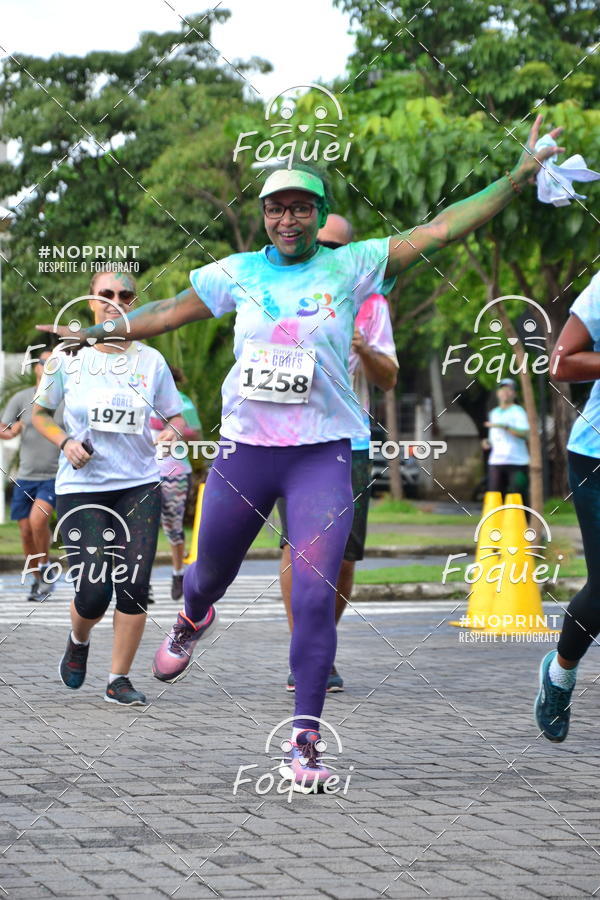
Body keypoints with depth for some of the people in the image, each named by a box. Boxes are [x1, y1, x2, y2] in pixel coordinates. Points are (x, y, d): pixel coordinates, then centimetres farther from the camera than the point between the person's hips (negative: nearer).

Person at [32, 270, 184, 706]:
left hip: (139, 487, 2)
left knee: (134, 587, -8)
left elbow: (176, 417, 13)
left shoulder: (151, 360, 4)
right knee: (94, 592, -10)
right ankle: (78, 641, 25)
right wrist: (65, 442, -7)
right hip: (80, 488, -1)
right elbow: (41, 413, 12)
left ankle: (119, 679, 8)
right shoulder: (68, 356, 0)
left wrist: (172, 433, -10)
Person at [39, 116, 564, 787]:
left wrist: (518, 176, -12)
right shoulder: (238, 273, 4)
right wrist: (96, 333, 16)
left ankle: (305, 739, -6)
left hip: (322, 457, -2)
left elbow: (439, 230, -6)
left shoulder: (351, 267, -1)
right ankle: (193, 621, 58)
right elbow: (171, 311, 16)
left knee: (314, 599, -13)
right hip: (244, 453, 3)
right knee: (211, 574, 20)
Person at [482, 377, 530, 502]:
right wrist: (488, 442, 7)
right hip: (496, 462, 6)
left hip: (517, 462, -6)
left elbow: (525, 434, -16)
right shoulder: (494, 413, 19)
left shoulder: (518, 411, -2)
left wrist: (504, 426, -22)